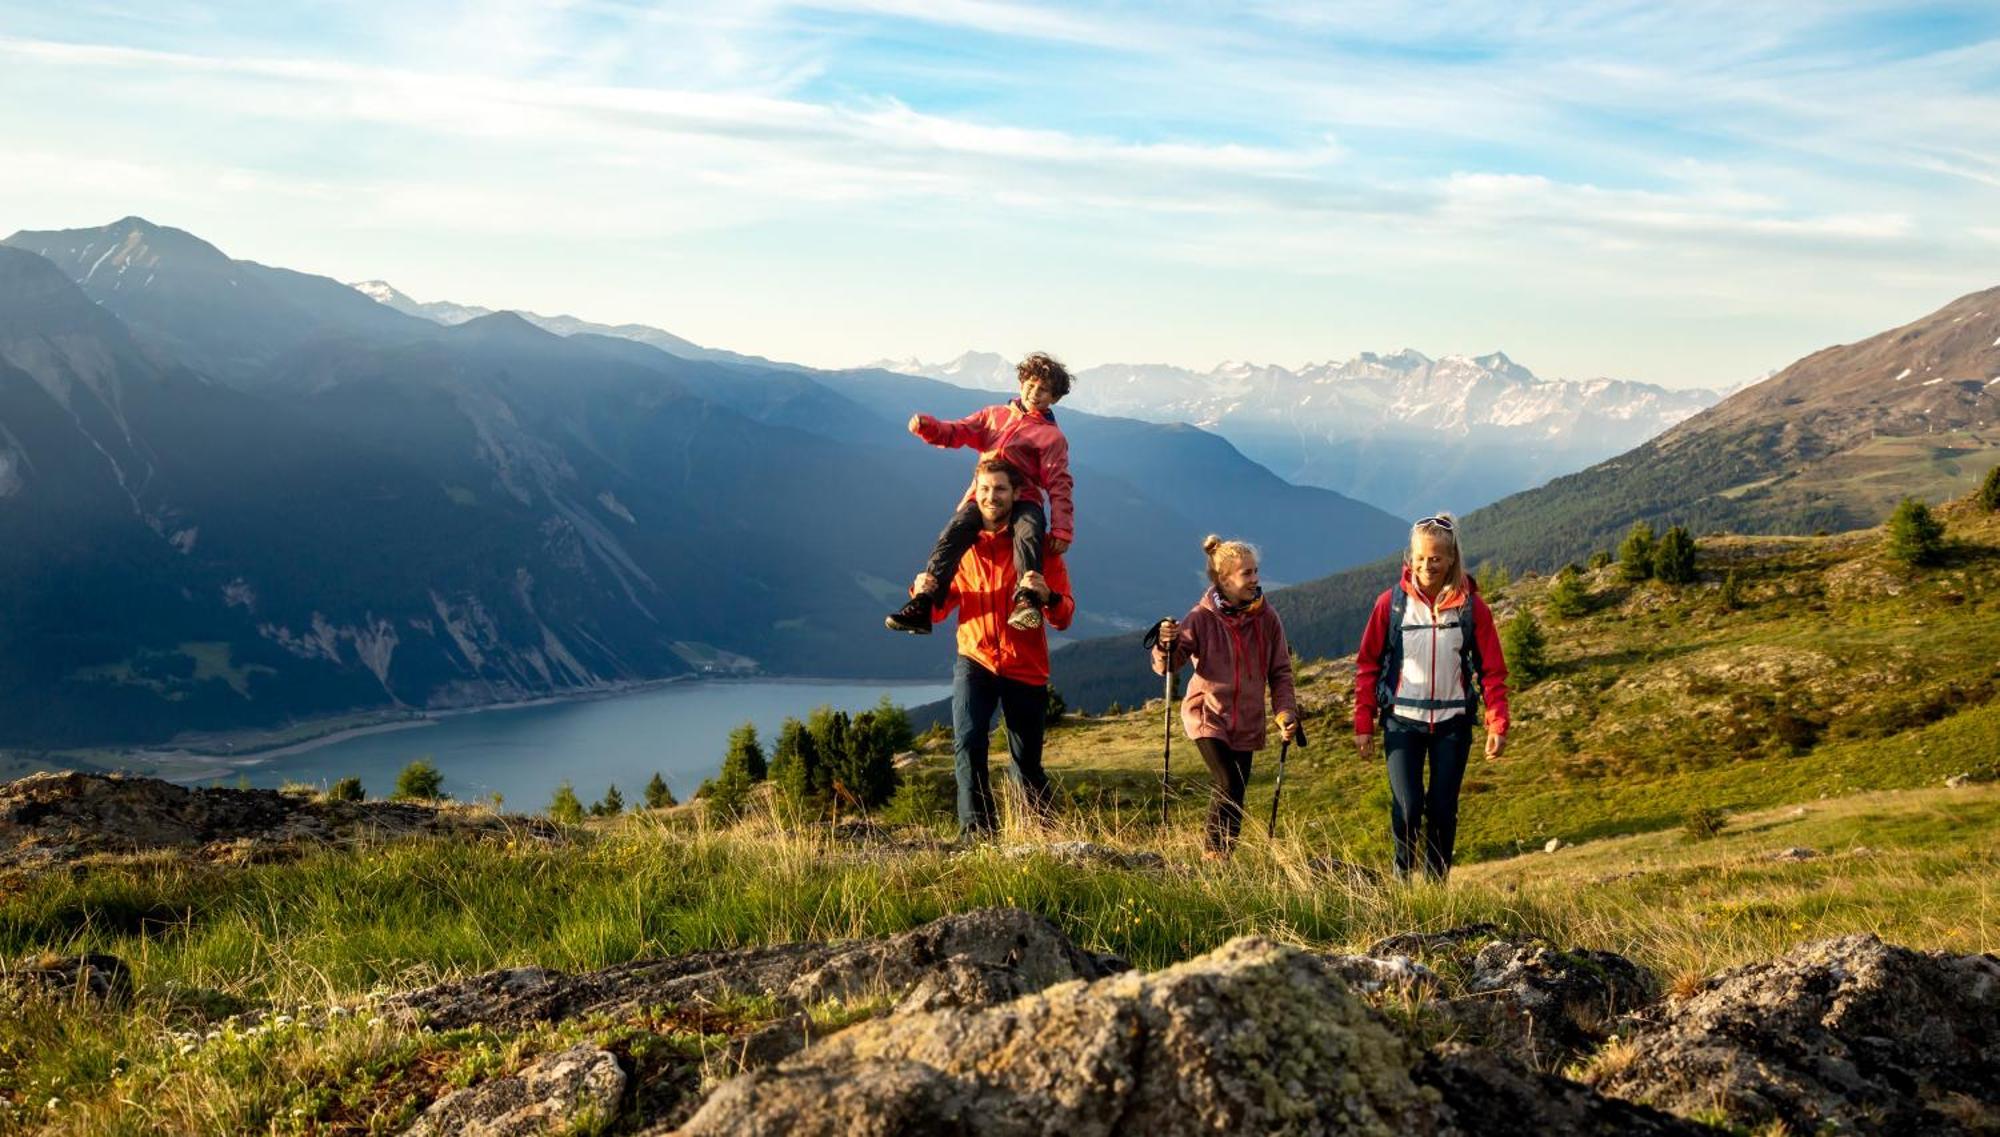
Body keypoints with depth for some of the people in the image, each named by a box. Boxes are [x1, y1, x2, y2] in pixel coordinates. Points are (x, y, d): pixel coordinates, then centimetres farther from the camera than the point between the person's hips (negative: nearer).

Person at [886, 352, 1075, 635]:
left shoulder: (1053, 436, 13)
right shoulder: (995, 415, 25)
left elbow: (1059, 485, 4)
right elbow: (957, 432, 16)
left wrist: (1062, 529, -9)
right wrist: (927, 426, -6)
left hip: (1023, 499, -2)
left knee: (1028, 533, -37)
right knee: (954, 533, -26)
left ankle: (1027, 601, -51)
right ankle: (922, 606, -34)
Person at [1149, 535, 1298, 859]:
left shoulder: (1266, 617, -3)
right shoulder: (1202, 618, -12)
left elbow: (1280, 671, 3)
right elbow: (1165, 665, -15)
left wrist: (1286, 712, -10)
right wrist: (1166, 644, -37)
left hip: (1247, 722, 4)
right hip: (1208, 715, -4)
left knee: (1234, 792, 7)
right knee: (1228, 785, -17)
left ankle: (1221, 854, 22)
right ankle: (1213, 856, -3)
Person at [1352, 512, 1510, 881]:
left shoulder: (1472, 607, -2)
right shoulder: (1391, 603, -2)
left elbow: (1492, 670, 1)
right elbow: (1367, 665, 2)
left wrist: (1498, 724, -7)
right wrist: (1363, 724, 0)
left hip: (1453, 722, 1)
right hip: (1402, 721, -1)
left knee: (1443, 809, 5)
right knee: (1407, 806, -11)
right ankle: (1402, 877, 12)